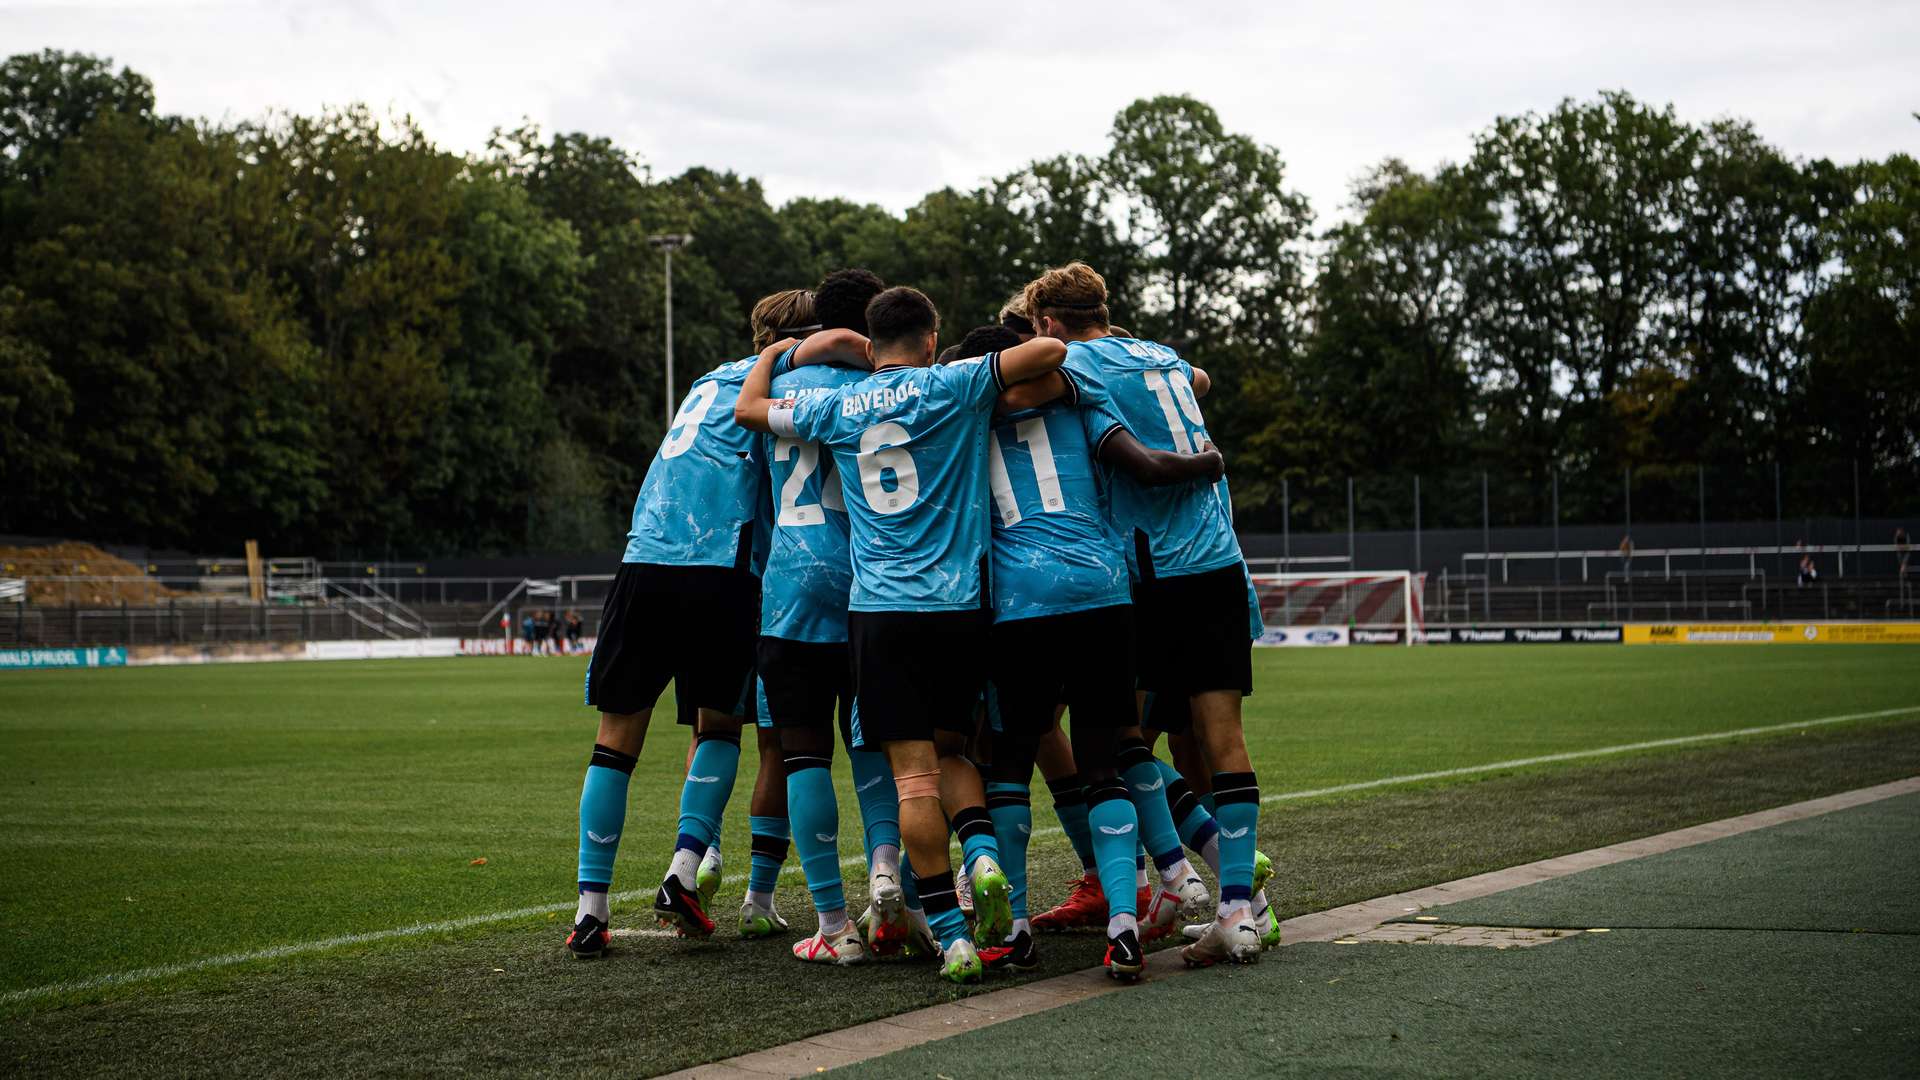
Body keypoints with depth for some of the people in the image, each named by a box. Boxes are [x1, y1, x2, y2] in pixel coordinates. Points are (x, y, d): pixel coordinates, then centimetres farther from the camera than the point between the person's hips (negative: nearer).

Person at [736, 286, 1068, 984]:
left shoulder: (837, 407, 8)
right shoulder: (951, 386, 1)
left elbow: (748, 409, 24)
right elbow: (1049, 352, -6)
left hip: (880, 608, 0)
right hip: (960, 604, 0)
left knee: (913, 770, -1)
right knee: (948, 748, 18)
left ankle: (951, 933, -6)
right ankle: (983, 854, -8)